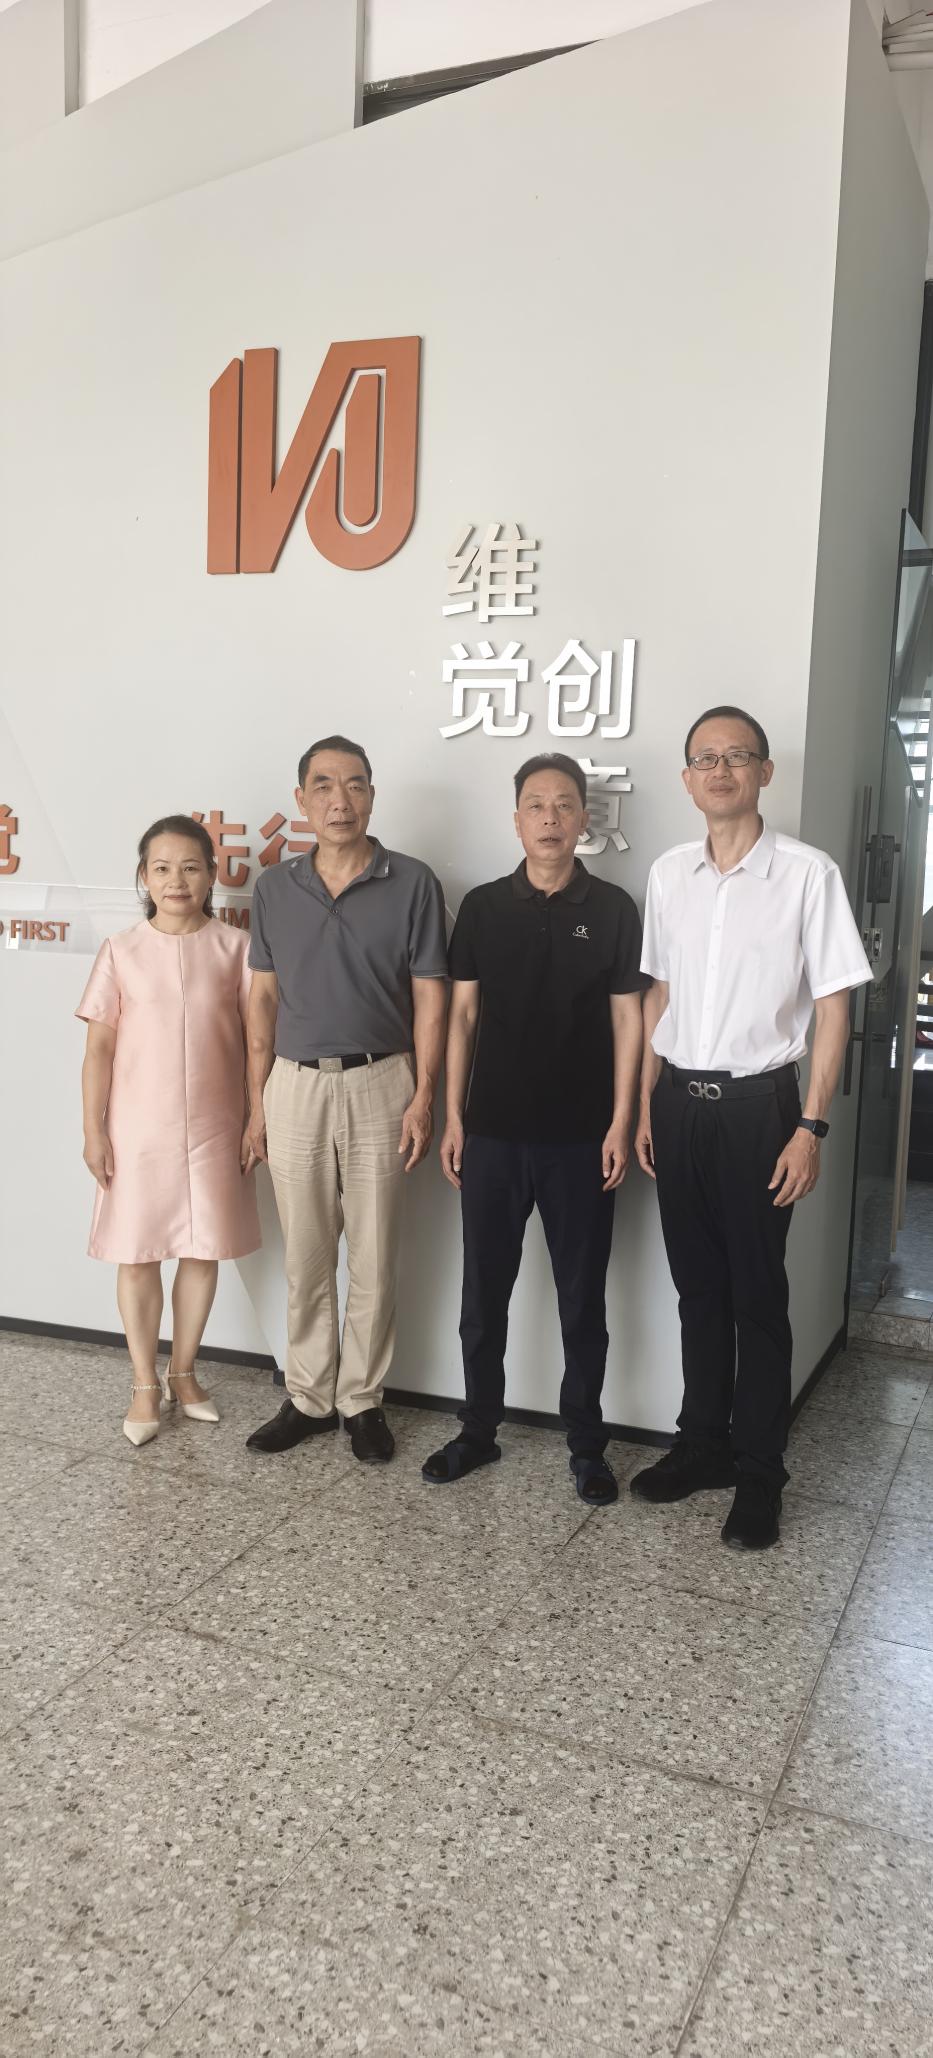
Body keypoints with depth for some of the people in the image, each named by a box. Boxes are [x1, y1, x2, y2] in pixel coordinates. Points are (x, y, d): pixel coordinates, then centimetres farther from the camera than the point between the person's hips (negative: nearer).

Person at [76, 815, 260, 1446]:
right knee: (137, 1255, 7)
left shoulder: (234, 948, -3)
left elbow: (254, 1039, 0)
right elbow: (100, 1047, -1)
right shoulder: (121, 951, -3)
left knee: (204, 1252, 10)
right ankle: (145, 1383, 23)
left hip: (215, 1127, 1)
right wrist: (94, 1130, -3)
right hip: (138, 1128, 0)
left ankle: (184, 1370, 30)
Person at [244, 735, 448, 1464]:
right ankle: (309, 1397, 25)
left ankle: (364, 1400, 21)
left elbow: (429, 997, -4)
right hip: (295, 1085, 3)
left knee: (374, 1259, 7)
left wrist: (424, 1096, -9)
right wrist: (257, 1098, 5)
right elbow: (264, 998, 8)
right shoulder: (275, 889, 5)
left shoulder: (412, 883, -4)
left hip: (379, 1084, -2)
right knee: (306, 1257, 11)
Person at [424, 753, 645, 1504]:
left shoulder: (613, 909, -1)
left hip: (579, 1137, -1)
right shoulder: (482, 906, 3)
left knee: (582, 1295, 8)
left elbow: (626, 1019, -1)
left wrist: (620, 1123, -6)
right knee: (484, 1289, 10)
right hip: (493, 1131, 2)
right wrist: (453, 1115, 1)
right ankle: (479, 1429, 26)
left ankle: (586, 1442, 22)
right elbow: (462, 1013, 5)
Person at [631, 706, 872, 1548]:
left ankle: (759, 1475, 18)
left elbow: (833, 1008, -8)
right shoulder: (669, 875, 6)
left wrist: (812, 1127, -12)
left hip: (757, 1105, -4)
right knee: (698, 1286, 14)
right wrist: (645, 1104, 10)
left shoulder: (807, 873, -9)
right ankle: (703, 1444, 29)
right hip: (680, 1102, 4)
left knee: (757, 1296, 4)